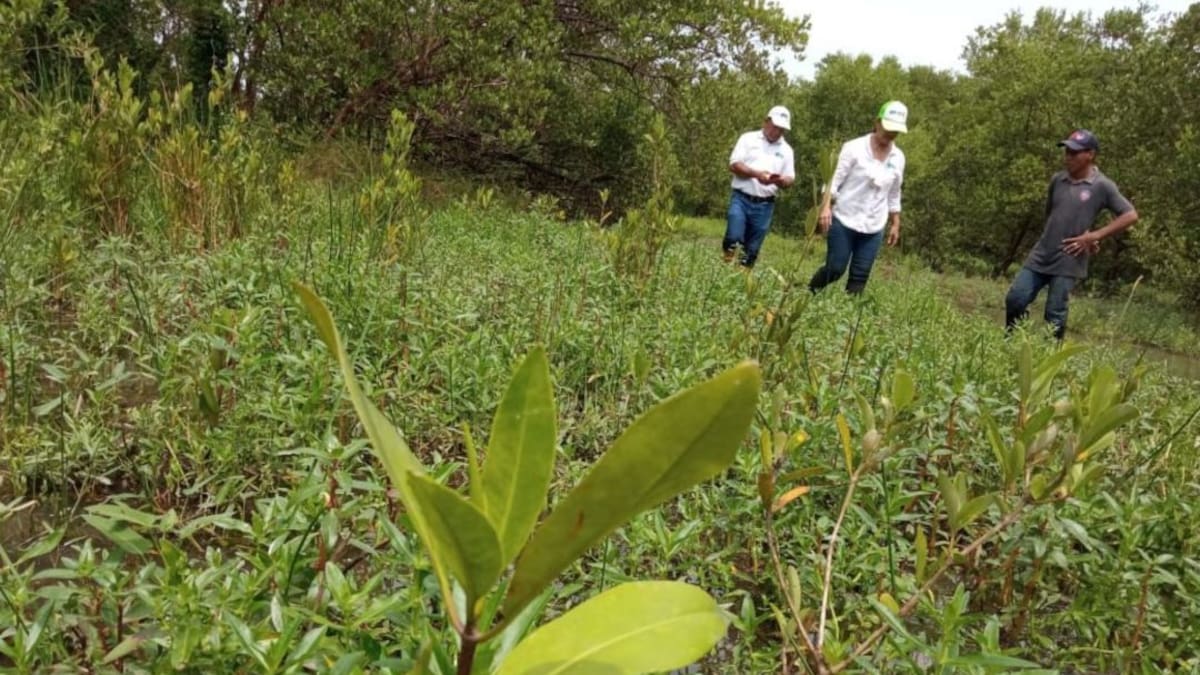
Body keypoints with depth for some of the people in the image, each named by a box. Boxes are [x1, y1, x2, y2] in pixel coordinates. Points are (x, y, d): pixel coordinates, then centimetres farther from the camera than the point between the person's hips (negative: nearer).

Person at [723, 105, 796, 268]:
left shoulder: (786, 150, 11)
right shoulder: (748, 139, 4)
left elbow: (790, 179, 8)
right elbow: (734, 165, -5)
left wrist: (781, 180, -16)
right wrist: (756, 173, -20)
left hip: (765, 205, 3)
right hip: (741, 199, -2)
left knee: (752, 250, 3)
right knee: (733, 237, -18)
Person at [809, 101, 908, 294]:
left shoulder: (898, 157, 7)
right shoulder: (854, 147, -8)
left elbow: (894, 195, 15)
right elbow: (835, 179, -10)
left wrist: (896, 224, 15)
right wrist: (826, 207, -22)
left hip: (874, 228, 4)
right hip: (844, 220, -4)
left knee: (860, 275, 2)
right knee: (835, 269, -4)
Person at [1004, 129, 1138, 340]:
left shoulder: (1103, 186, -7)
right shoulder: (1057, 180, 6)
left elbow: (1130, 215, -7)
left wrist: (1093, 236, -13)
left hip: (1068, 262, -4)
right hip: (1041, 255, 5)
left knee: (1055, 315, -2)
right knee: (1015, 300, -1)